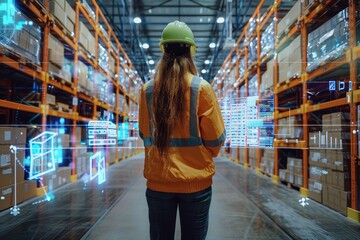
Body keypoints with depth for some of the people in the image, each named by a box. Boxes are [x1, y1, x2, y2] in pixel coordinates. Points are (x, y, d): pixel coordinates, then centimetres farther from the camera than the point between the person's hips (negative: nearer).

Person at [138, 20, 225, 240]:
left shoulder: (148, 90, -3)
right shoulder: (202, 88, -9)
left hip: (159, 180, 2)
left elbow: (145, 135, 7)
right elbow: (216, 139, -5)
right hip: (196, 180, -1)